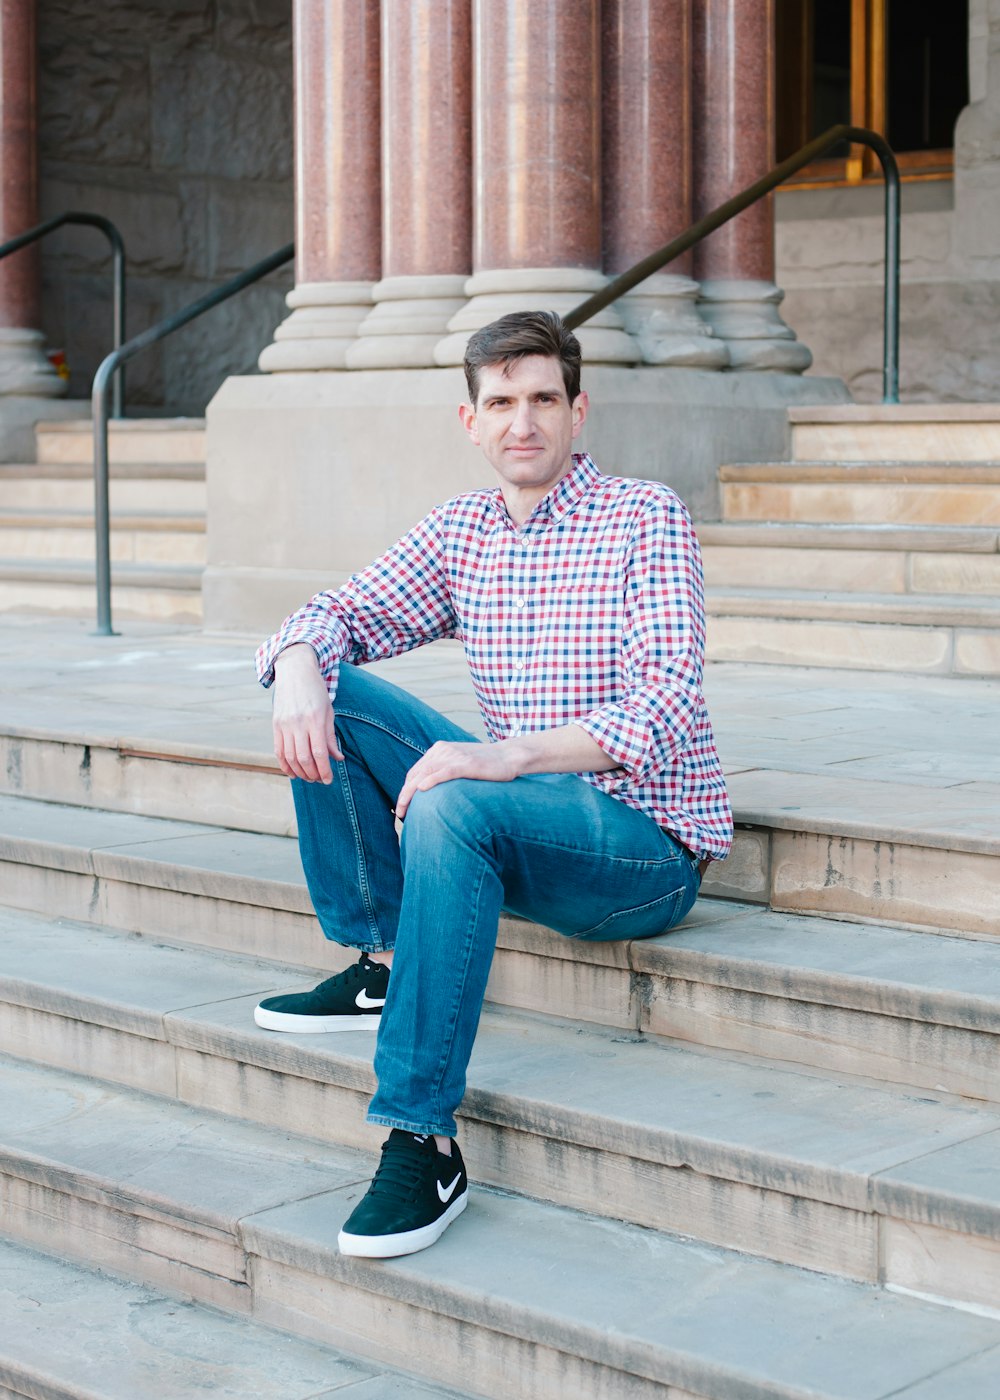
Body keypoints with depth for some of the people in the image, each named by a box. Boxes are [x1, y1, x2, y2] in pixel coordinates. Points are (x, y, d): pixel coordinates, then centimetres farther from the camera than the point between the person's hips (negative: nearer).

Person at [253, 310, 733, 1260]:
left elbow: (664, 704, -21)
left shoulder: (645, 518, -9)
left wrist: (505, 757, -35)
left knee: (450, 808, -36)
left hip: (649, 839, -6)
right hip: (515, 816, 7)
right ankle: (383, 961, -2)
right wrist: (300, 671, -18)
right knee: (333, 694, -5)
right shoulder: (460, 530, 9)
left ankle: (424, 1146, -36)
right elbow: (338, 613, 9)